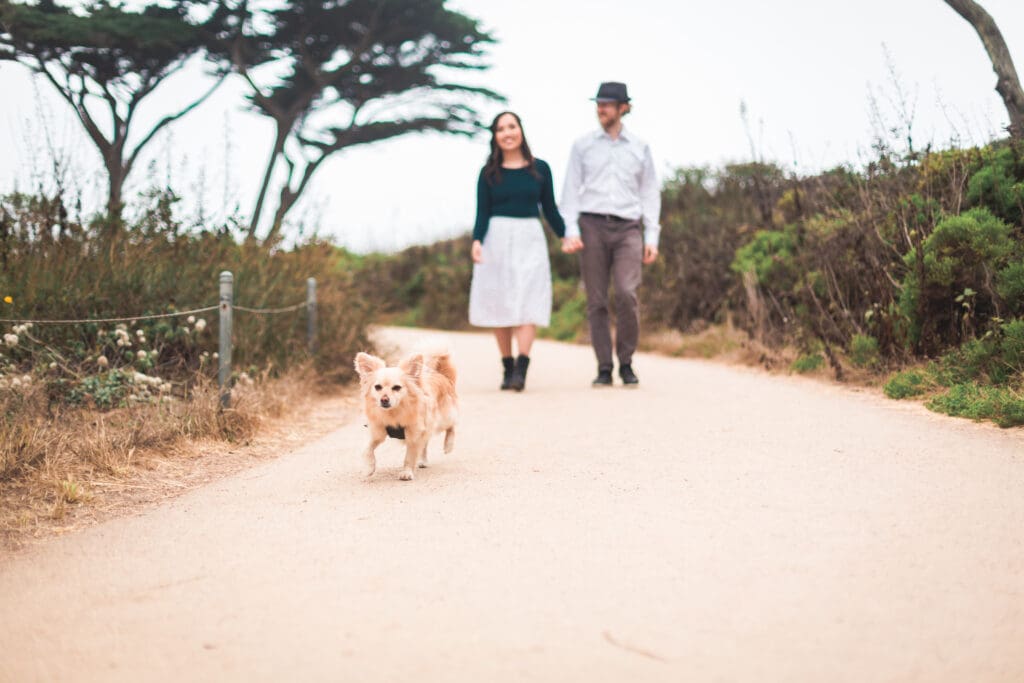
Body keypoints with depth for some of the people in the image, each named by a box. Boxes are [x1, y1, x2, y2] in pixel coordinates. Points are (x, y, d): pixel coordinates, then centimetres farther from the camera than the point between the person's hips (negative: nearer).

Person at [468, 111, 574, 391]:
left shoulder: (540, 168, 7)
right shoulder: (489, 173, 5)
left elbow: (549, 209, 11)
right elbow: (482, 212, 1)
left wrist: (565, 235, 1)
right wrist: (477, 240, -15)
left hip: (530, 239, 0)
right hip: (497, 238, 0)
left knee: (527, 304, -11)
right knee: (499, 305, 0)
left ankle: (521, 370, -19)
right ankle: (507, 368, 8)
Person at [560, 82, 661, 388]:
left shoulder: (640, 148, 13)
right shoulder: (582, 146, 11)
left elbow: (650, 193, 13)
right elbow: (571, 190, 9)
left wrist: (651, 237, 5)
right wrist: (570, 230, -4)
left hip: (628, 228, 0)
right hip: (592, 225, 1)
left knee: (627, 294, -17)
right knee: (596, 301, -2)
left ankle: (626, 363, -2)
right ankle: (604, 368, 5)